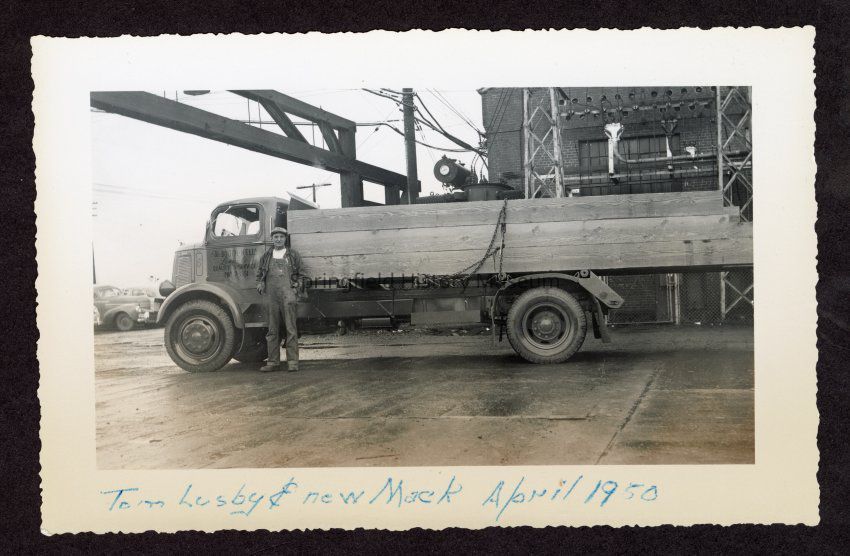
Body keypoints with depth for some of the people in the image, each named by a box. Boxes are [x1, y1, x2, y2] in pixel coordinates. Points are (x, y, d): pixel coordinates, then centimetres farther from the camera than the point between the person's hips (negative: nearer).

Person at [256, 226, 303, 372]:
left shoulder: (292, 255, 8)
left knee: (291, 330, -5)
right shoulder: (266, 256, 15)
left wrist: (297, 289, -1)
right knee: (272, 330, 6)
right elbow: (259, 273, 24)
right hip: (272, 297, 3)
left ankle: (292, 362, -3)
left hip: (288, 296, -3)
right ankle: (273, 362, 12)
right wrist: (260, 284, 6)